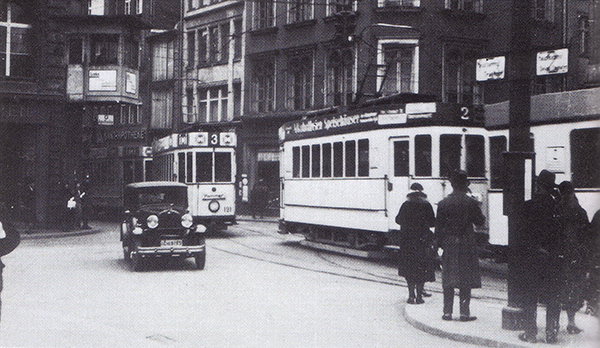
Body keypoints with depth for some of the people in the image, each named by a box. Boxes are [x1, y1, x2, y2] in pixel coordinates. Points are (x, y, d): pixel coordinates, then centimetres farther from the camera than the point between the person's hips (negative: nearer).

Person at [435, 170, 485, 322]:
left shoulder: (443, 203, 0)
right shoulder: (470, 203, -7)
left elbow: (438, 227, 2)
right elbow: (480, 221, 3)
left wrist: (439, 244, 10)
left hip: (448, 245, 2)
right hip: (466, 245, -2)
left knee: (448, 280, 8)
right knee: (466, 280, 3)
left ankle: (447, 312, 8)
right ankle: (464, 312, 2)